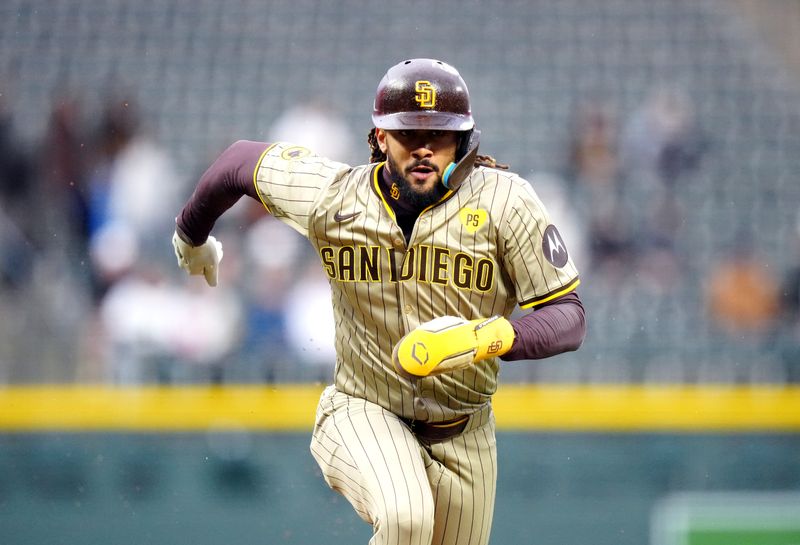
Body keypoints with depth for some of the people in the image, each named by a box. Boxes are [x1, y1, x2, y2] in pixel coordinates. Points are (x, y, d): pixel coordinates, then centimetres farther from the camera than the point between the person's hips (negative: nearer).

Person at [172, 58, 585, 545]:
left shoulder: (502, 200, -15)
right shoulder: (331, 196, -12)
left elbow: (568, 316, -15)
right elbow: (240, 161, 6)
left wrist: (489, 337, -35)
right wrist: (192, 236, 25)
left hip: (463, 432, 2)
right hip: (362, 414, -2)